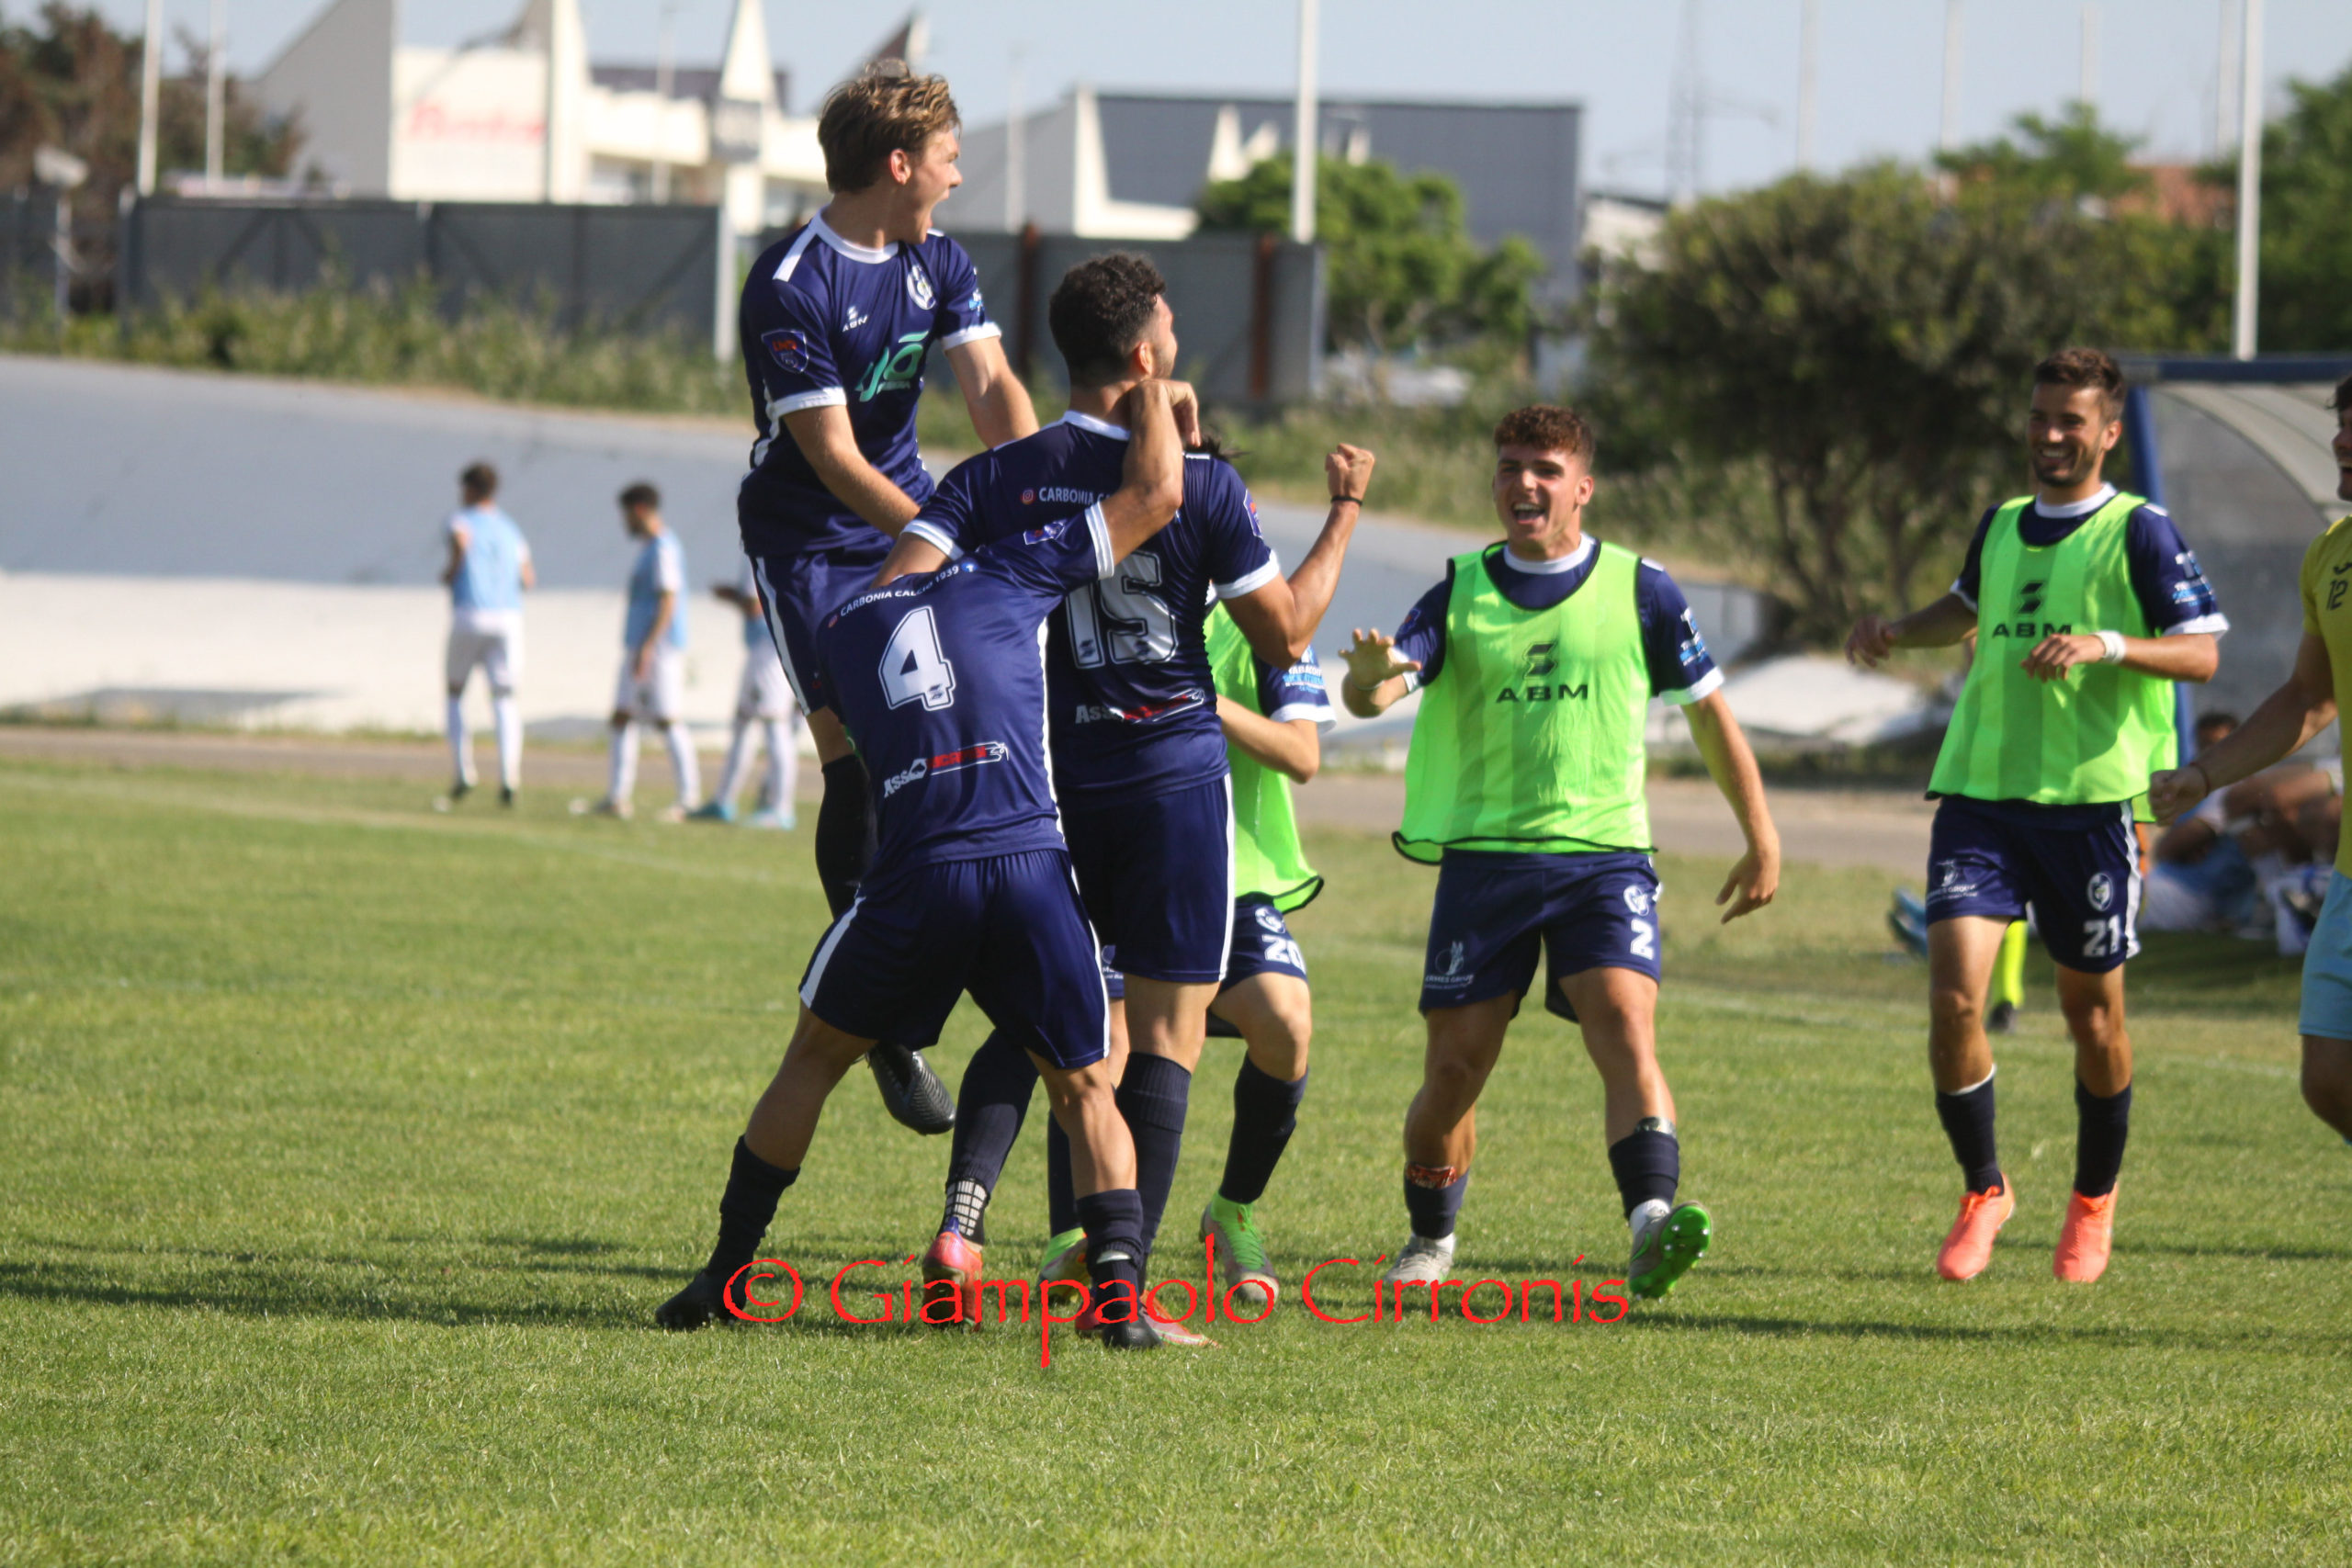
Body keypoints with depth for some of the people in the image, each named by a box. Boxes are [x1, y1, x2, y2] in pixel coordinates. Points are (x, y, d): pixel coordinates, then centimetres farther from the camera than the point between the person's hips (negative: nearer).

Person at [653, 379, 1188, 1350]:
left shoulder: (841, 634, 20)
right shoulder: (1008, 577, 13)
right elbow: (1155, 495, 15)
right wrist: (1153, 396, 33)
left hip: (914, 877, 1)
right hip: (1030, 861, -1)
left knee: (814, 1059, 22)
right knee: (1084, 1088, 13)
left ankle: (727, 1276, 22)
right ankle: (1118, 1291, -6)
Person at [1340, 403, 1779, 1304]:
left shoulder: (1639, 590, 3)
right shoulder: (1460, 592, 5)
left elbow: (1708, 711, 12)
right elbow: (1375, 693, -7)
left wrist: (1761, 839, 12)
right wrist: (1369, 675, -33)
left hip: (1603, 857, -1)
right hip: (1484, 856, 1)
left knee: (1626, 1027, -22)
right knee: (1456, 1062, 3)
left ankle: (1653, 1220, -36)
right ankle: (1429, 1244, 24)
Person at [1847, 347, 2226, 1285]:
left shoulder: (2139, 532, -3)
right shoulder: (1999, 528, 13)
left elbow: (2202, 651, -9)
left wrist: (2107, 645, -23)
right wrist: (1895, 632, 16)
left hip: (2090, 799, -3)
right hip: (1979, 793, 4)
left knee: (2093, 1012, 7)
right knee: (1954, 997, -11)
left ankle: (2094, 1203, 29)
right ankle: (1982, 1191, 7)